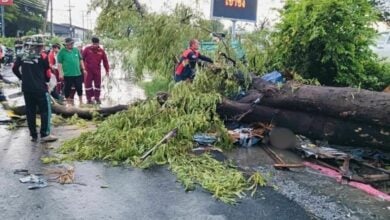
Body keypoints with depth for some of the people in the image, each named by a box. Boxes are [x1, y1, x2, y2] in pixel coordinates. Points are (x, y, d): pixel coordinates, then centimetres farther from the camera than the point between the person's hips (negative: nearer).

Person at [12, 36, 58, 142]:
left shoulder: (21, 56, 7)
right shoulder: (42, 56, -7)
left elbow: (14, 69, 10)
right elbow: (47, 74, -3)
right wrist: (46, 80, 17)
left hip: (26, 88, 6)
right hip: (40, 88, -5)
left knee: (30, 111, 11)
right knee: (45, 110, 1)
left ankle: (33, 135, 16)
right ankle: (45, 134, -3)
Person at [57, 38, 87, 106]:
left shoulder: (76, 50, 8)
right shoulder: (62, 51, -5)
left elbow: (80, 60, 15)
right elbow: (59, 63, -7)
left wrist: (83, 69, 11)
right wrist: (60, 73, -12)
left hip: (78, 73, 4)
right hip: (67, 74, -3)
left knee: (79, 88, 11)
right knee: (67, 89, 5)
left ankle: (81, 101, 25)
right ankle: (68, 102, 19)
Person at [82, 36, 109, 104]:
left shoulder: (101, 51, 1)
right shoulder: (87, 49, -5)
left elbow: (105, 61, 7)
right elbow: (82, 58, -2)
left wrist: (107, 70, 5)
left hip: (97, 71, 2)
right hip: (88, 70, -2)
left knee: (97, 84, 8)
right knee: (88, 84, 1)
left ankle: (97, 98, 21)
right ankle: (89, 99, 10)